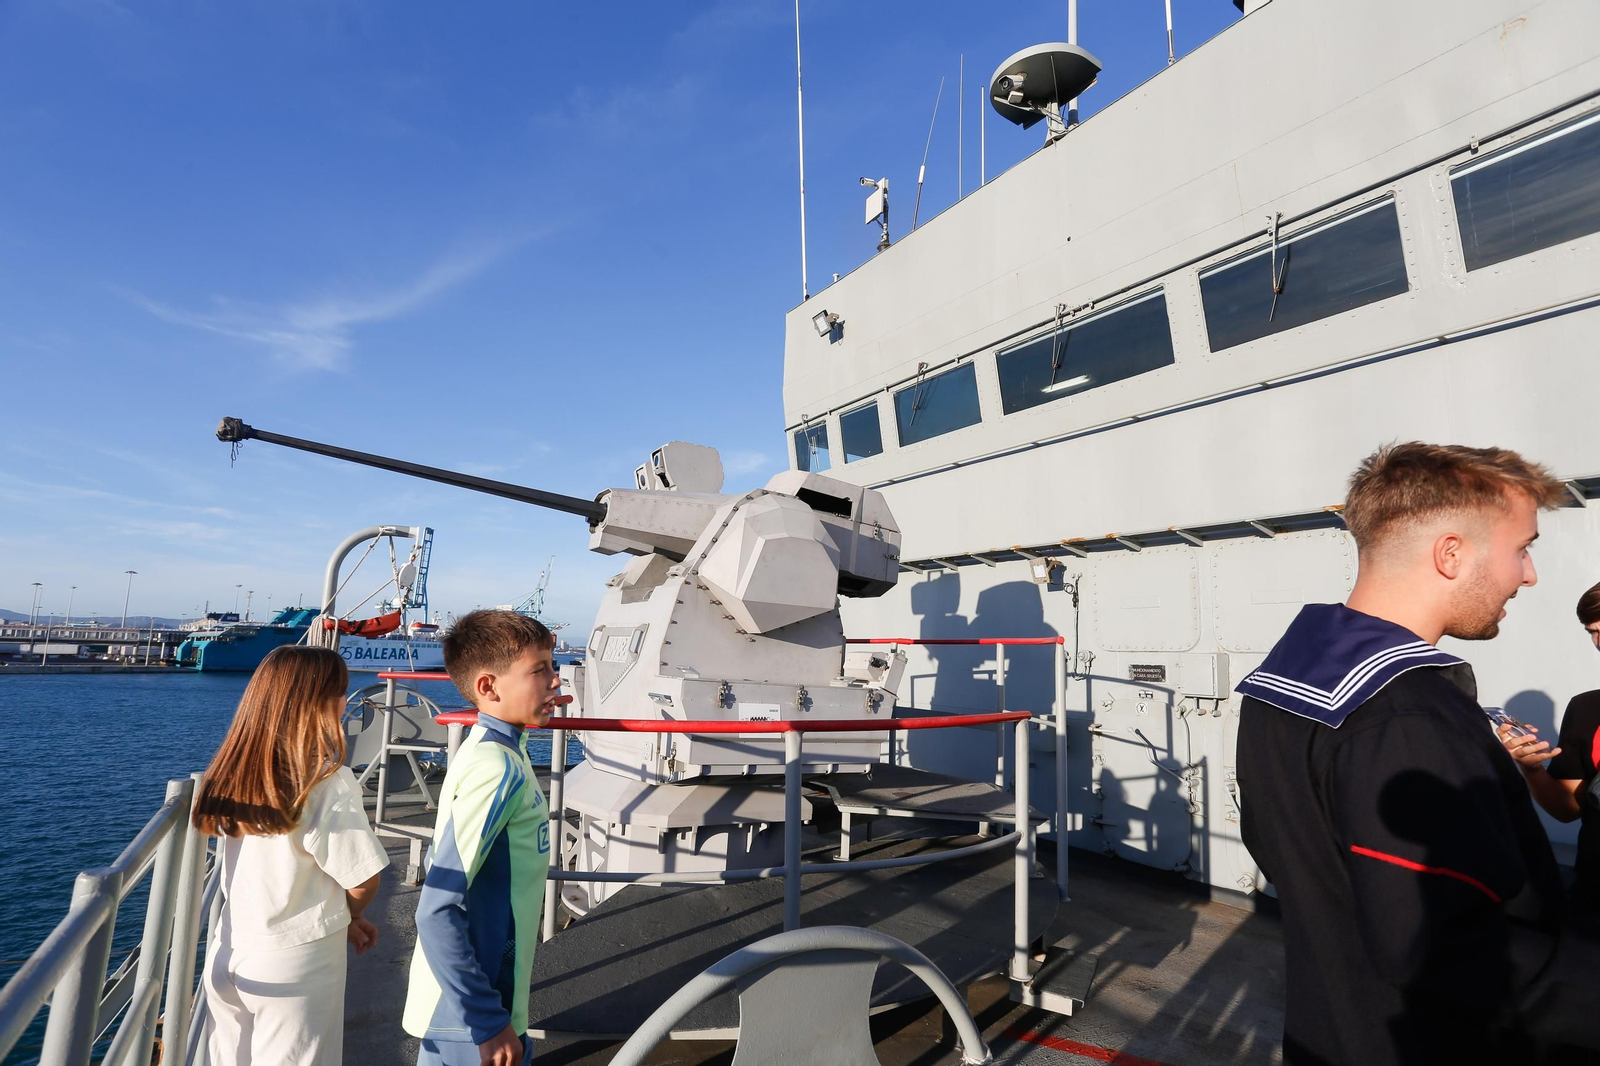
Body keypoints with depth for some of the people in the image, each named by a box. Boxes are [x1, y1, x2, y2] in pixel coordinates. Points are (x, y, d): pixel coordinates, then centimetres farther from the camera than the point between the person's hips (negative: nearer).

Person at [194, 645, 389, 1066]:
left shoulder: (232, 774, -4)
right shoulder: (328, 782, -23)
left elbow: (264, 871, 5)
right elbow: (363, 883, -16)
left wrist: (342, 921, 10)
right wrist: (345, 918, 7)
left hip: (229, 954, 6)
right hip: (297, 965, -6)